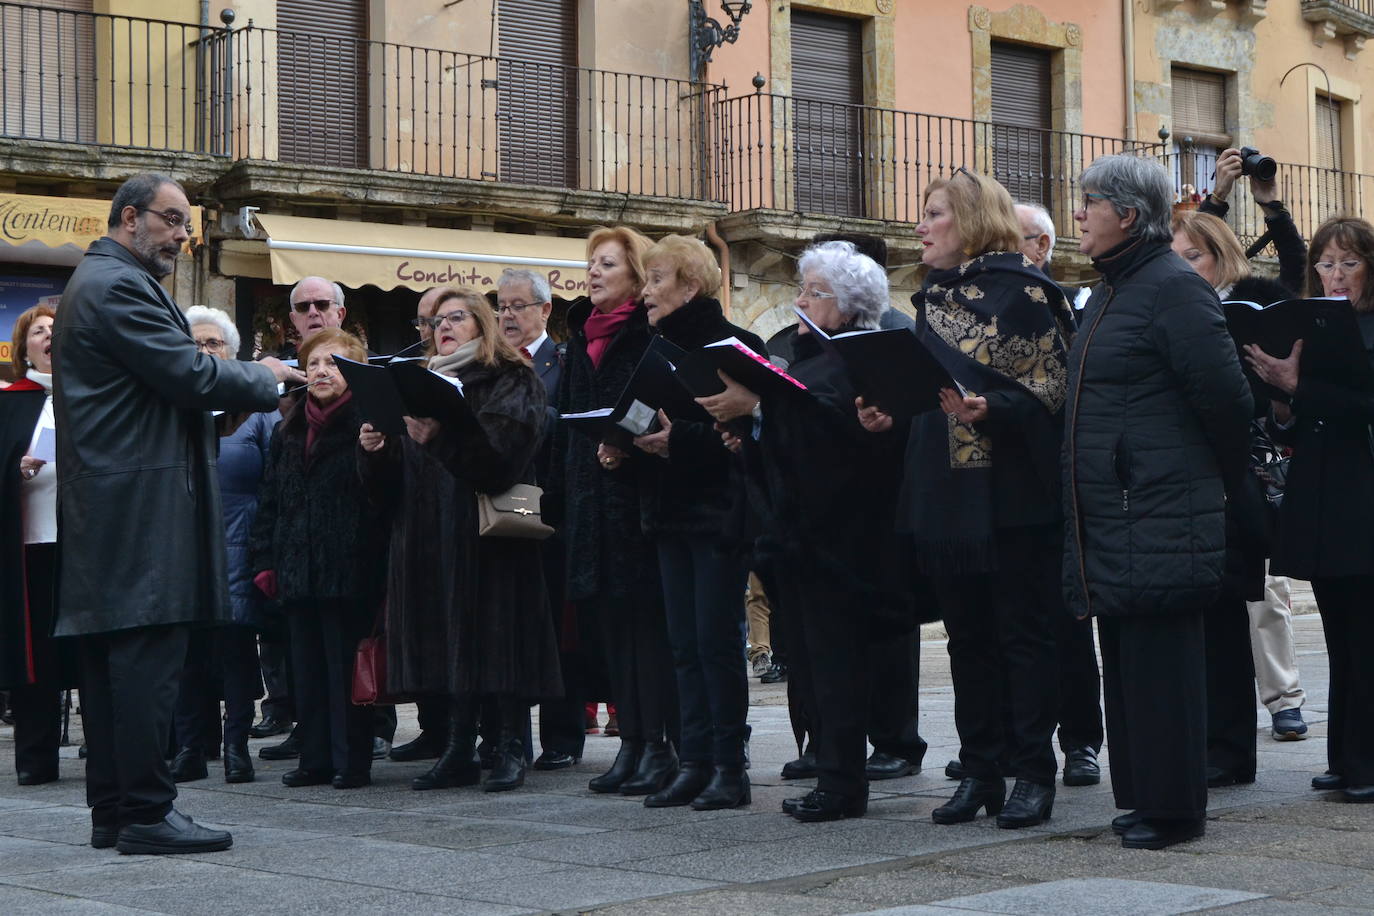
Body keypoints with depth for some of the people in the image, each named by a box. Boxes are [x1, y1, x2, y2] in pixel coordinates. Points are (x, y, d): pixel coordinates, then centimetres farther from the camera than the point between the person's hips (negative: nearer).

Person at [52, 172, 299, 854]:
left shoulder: (96, 282, 22)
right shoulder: (120, 286, -12)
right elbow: (190, 375, -18)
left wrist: (244, 377, 11)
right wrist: (264, 378, -2)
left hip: (106, 509, 11)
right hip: (140, 509, -11)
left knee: (110, 660, 11)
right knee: (148, 659, -9)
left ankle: (111, 810, 15)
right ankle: (145, 813, -6)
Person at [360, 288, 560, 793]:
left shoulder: (511, 382, 2)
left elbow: (497, 454, -17)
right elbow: (388, 483, 16)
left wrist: (439, 436, -29)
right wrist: (375, 449, -5)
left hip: (489, 530, -6)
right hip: (430, 535, 6)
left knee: (497, 634, -6)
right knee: (448, 638, 5)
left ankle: (511, 748, 0)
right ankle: (459, 748, 11)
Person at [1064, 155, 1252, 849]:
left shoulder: (1174, 289, -12)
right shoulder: (1108, 294, 18)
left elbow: (1223, 395, -15)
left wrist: (1226, 478, -2)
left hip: (1160, 518, -9)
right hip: (1109, 518, 9)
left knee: (1160, 659, -5)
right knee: (1123, 658, 12)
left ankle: (1172, 807, 2)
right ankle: (1142, 794, 20)